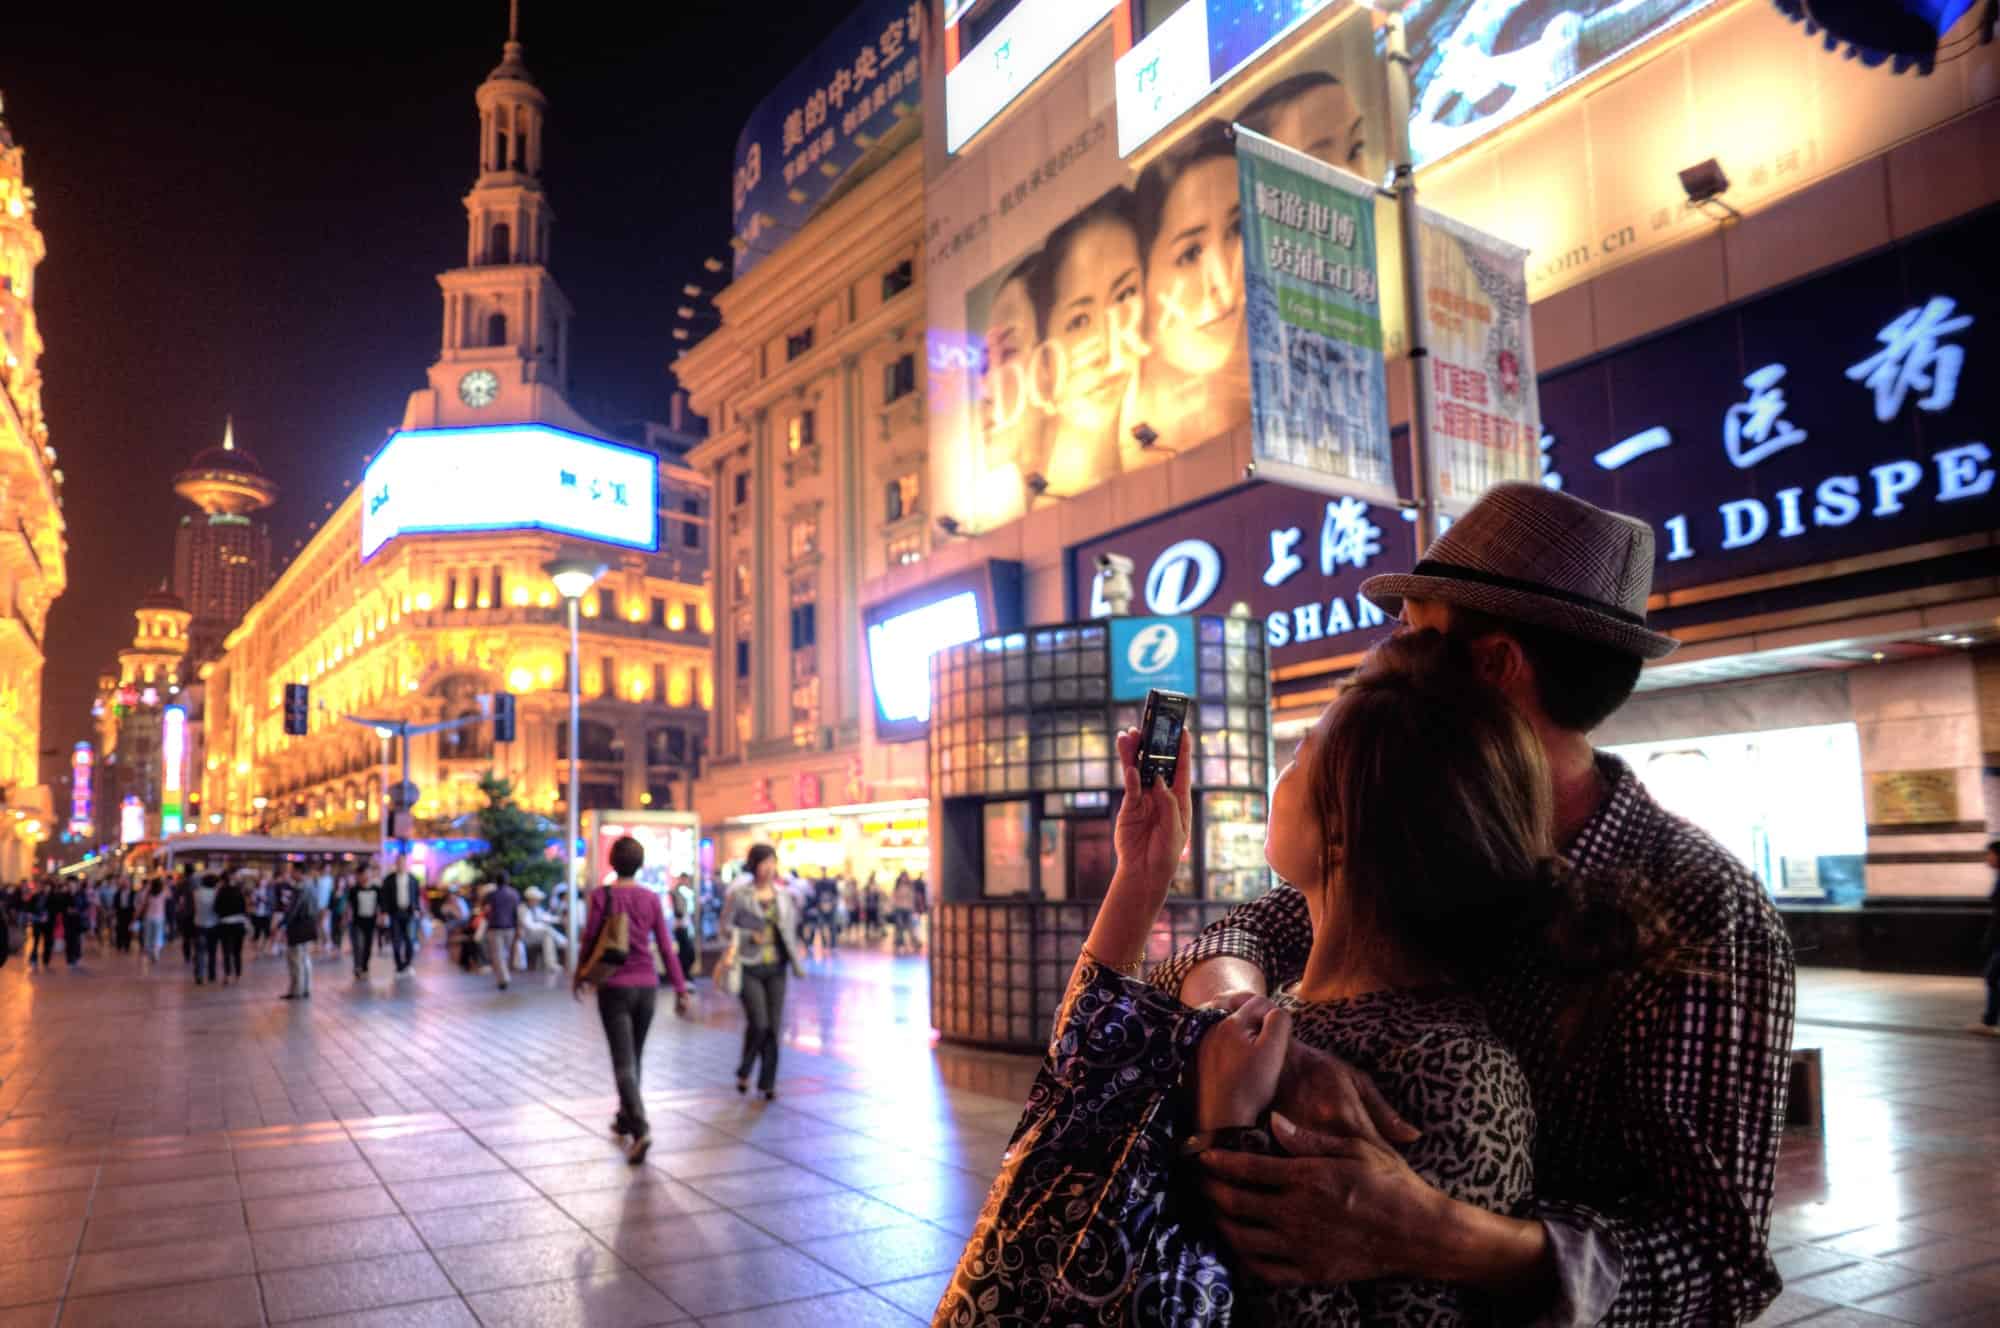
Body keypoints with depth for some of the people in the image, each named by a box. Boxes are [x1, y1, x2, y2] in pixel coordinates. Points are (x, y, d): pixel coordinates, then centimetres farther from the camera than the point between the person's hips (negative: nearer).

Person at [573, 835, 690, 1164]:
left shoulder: (601, 895, -7)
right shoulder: (651, 898, 2)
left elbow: (590, 940, -4)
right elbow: (666, 948, 1)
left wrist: (580, 976, 13)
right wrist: (680, 989, 4)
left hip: (614, 986, -3)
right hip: (647, 986, 3)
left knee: (623, 1062, -5)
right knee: (635, 1056, 19)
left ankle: (640, 1128, -20)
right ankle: (625, 1117, 33)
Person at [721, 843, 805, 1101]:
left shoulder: (784, 894, 7)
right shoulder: (739, 894, -5)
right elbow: (726, 926, -2)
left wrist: (795, 951, 1)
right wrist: (750, 936, -16)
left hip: (776, 966, 4)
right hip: (750, 966, -4)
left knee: (774, 1026, 3)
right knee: (758, 1023, -11)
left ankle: (768, 1082, 16)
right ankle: (744, 1071, 17)